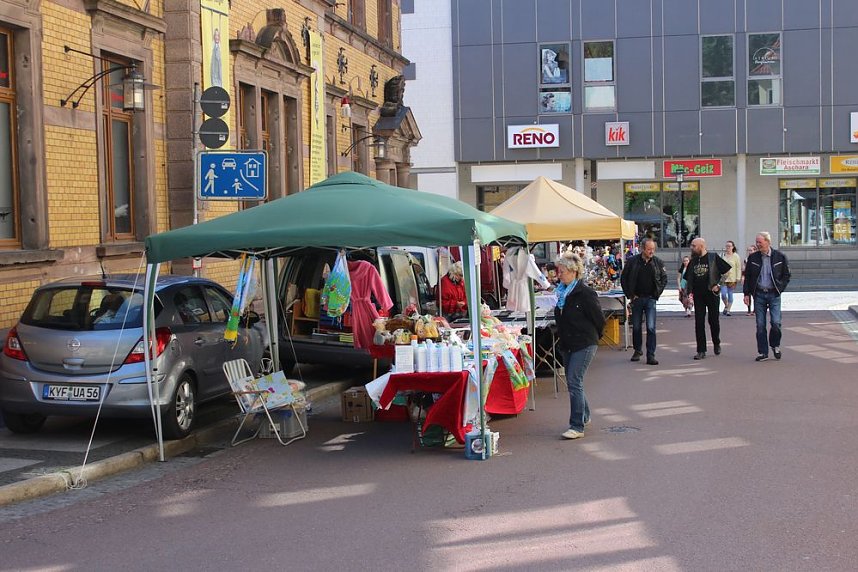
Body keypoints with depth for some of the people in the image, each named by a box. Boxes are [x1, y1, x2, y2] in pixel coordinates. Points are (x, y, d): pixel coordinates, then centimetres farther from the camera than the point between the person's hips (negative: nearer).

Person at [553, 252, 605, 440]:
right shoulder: (561, 292, 8)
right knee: (572, 382, 14)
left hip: (584, 344, -8)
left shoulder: (585, 293, -15)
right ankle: (584, 416, 32)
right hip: (567, 344, 8)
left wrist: (593, 336, 5)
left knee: (574, 382, -13)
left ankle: (577, 426, -11)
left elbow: (599, 319, -8)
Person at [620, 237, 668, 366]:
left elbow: (664, 278, 11)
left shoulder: (658, 262, -1)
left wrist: (657, 293, 2)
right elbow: (623, 278, 4)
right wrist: (630, 295, 0)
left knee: (651, 327, -9)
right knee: (636, 327, 10)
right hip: (637, 298, 1)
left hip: (651, 299, -1)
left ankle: (651, 355, -6)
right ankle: (637, 351, 28)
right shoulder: (633, 261, -4)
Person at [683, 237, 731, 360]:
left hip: (712, 294, -4)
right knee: (699, 323, -2)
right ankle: (701, 351, 1)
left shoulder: (713, 258, -5)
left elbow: (727, 271, -4)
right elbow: (688, 278, 16)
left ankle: (716, 344, 30)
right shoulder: (693, 261, 9)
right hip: (698, 296, 4)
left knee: (713, 320, 5)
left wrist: (718, 285, -9)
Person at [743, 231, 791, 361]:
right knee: (760, 325, 2)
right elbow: (747, 276, 9)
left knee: (776, 323, -10)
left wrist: (779, 289, -2)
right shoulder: (753, 258, 5)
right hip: (759, 294, 2)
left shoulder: (779, 257, 0)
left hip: (773, 294, -2)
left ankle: (775, 345, 16)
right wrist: (747, 293, 3)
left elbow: (786, 275, 8)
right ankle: (762, 352, 10)